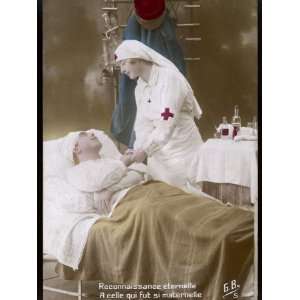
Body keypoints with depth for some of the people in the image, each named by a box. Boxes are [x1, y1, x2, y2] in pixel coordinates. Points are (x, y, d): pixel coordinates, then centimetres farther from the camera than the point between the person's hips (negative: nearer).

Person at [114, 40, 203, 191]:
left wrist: (145, 150, -29)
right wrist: (138, 149, -11)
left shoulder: (168, 78, -17)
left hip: (181, 149, -7)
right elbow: (143, 123, 4)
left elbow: (166, 123, -26)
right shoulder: (140, 87, 7)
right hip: (159, 151, 7)